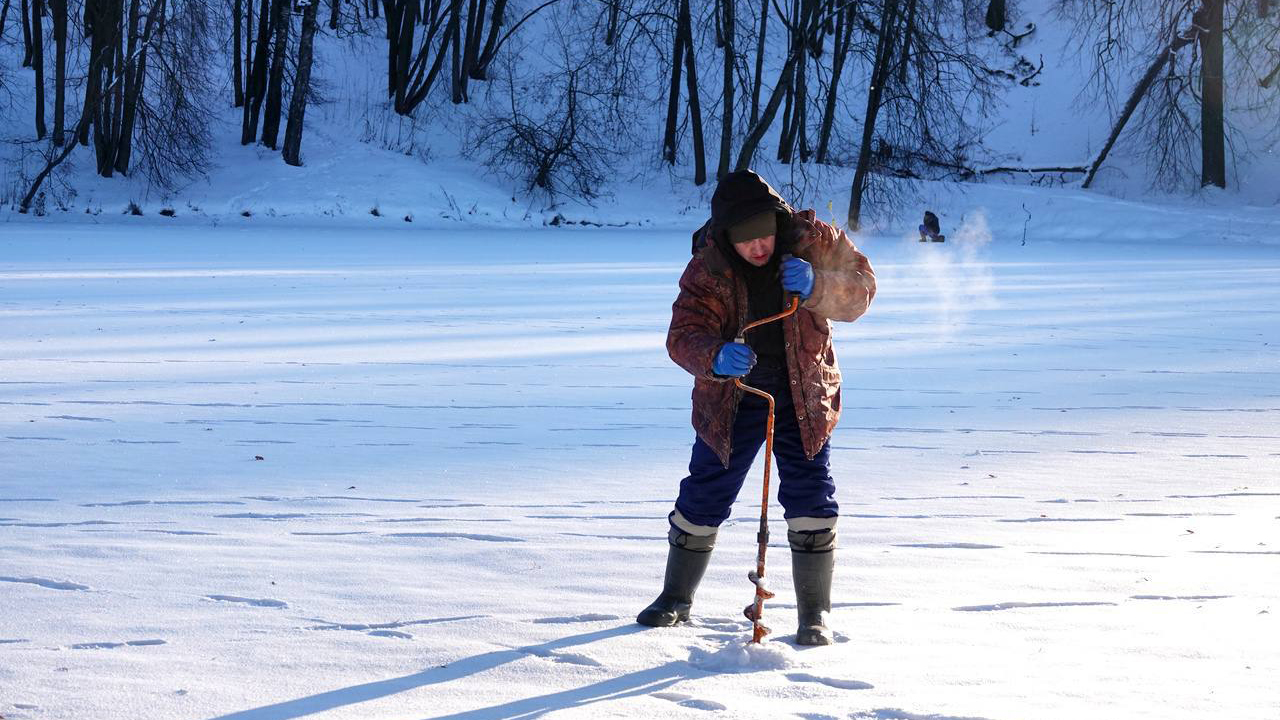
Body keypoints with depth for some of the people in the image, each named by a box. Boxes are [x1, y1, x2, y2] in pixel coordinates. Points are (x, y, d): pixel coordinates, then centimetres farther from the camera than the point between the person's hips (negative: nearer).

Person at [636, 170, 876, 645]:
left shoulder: (812, 240, -13)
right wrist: (715, 357, -45)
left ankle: (814, 614, 5)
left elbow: (861, 289, -10)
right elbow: (684, 335, -22)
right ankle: (676, 598, 25)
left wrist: (815, 286, -31)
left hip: (804, 396, 0)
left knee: (810, 498, -8)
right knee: (703, 497, 3)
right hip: (730, 399, 0)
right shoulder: (707, 268, -16)